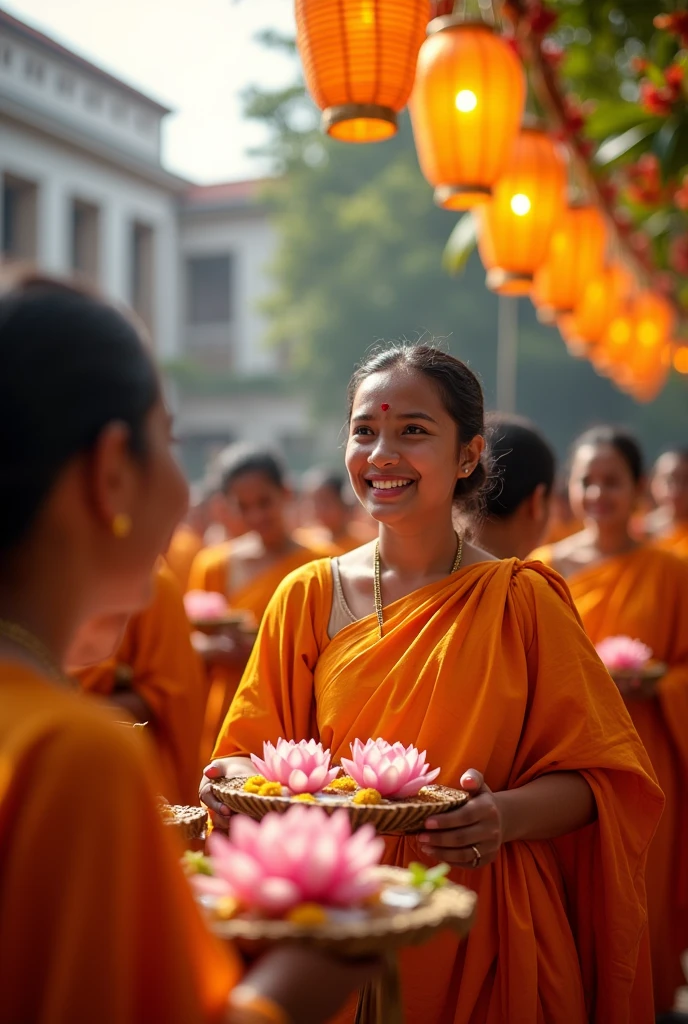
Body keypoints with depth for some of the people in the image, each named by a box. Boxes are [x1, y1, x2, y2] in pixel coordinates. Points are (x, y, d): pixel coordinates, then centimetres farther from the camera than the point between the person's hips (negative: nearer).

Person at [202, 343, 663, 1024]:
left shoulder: (521, 601, -6)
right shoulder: (308, 596, 0)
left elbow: (596, 776, -5)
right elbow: (252, 752, 6)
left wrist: (508, 816, -23)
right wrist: (234, 779, -16)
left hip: (485, 939, -2)